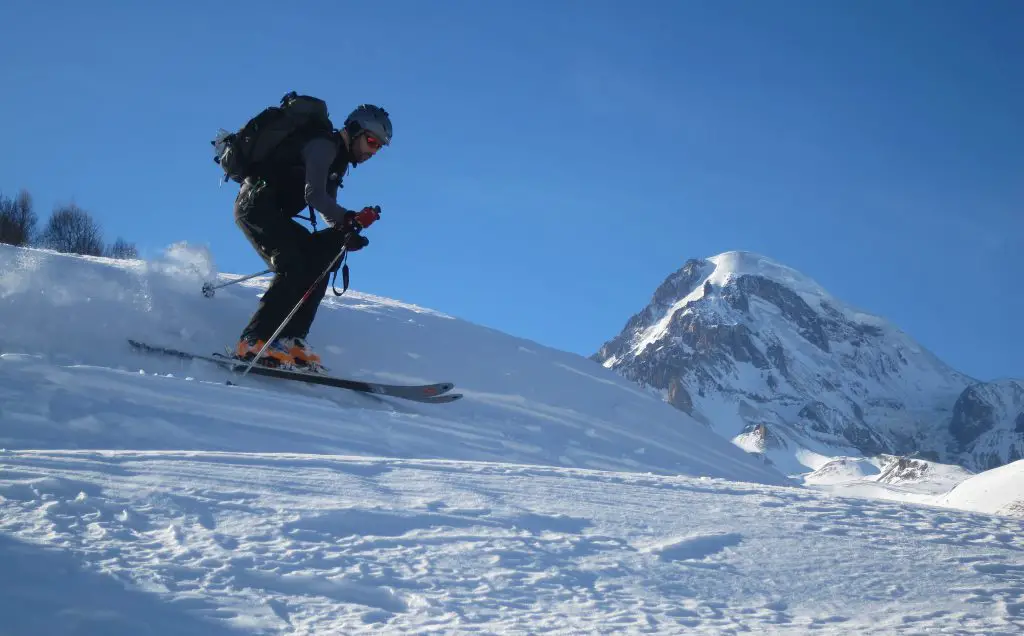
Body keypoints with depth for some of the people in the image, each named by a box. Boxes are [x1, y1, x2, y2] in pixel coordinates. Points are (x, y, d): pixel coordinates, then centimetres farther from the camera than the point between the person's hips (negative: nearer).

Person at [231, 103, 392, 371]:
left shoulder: (337, 160, 20)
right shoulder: (323, 145, -11)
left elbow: (328, 210, 14)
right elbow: (314, 195, -24)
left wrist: (344, 232, -6)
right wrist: (349, 219, -35)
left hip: (271, 213, 10)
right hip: (256, 204, -10)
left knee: (320, 256, 0)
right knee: (297, 267, -22)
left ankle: (288, 339, -12)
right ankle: (255, 342, -29)